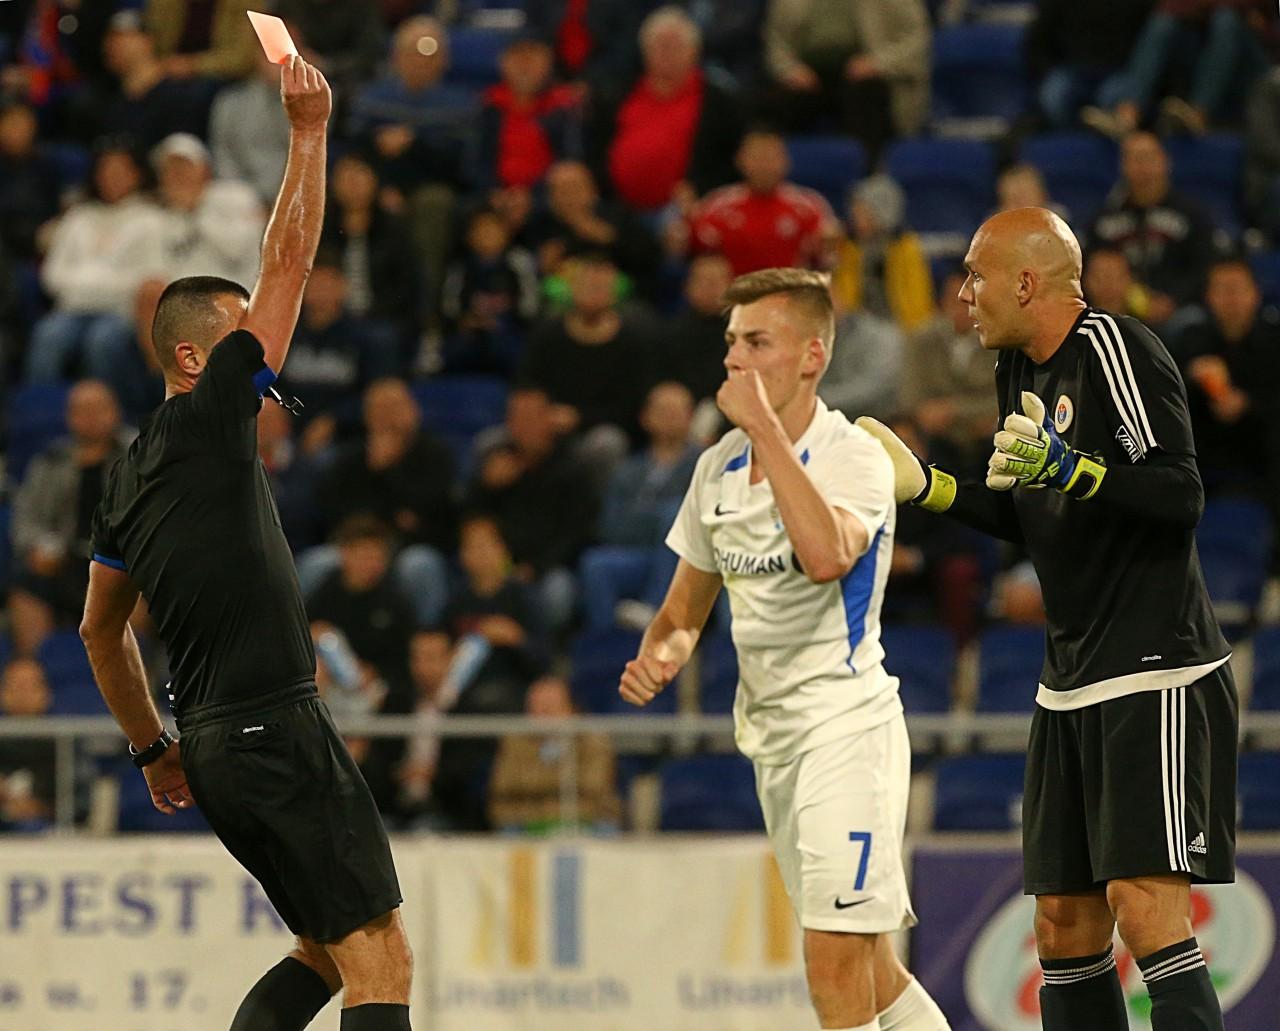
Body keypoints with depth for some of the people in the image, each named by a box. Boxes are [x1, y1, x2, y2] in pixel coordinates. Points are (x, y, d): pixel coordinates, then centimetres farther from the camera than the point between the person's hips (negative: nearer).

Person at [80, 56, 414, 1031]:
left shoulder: (129, 475, 17)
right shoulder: (208, 419, -6)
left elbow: (100, 630, 24)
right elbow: (288, 264, -7)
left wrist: (154, 748, 30)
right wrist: (309, 129, -2)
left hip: (217, 742, 9)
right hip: (275, 725, -9)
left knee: (328, 948, 17)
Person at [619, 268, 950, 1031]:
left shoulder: (855, 457, -13)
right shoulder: (720, 466, 9)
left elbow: (826, 554, -35)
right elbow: (687, 605, 20)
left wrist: (763, 427, -29)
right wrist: (660, 654, -3)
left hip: (846, 718, -8)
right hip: (770, 732, 8)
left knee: (837, 968, -16)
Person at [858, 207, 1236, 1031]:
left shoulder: (1116, 347, -12)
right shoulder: (1022, 367, 15)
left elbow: (1182, 497, -20)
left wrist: (1071, 469, -31)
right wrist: (926, 487, 19)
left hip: (1157, 670, -9)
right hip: (1071, 681, 9)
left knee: (1144, 903, -19)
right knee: (1064, 922, 6)